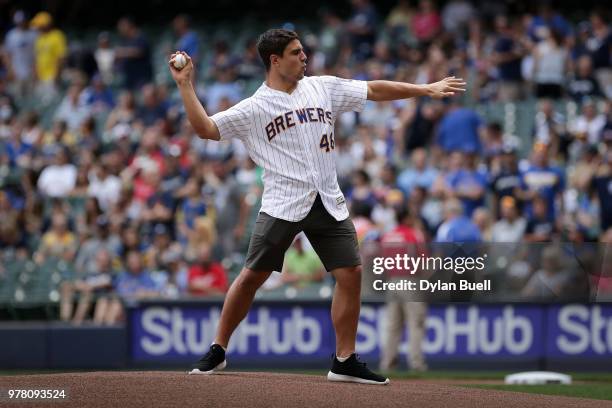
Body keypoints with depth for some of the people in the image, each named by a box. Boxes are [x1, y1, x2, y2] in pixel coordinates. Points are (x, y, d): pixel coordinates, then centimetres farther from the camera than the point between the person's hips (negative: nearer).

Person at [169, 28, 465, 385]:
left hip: (329, 204, 4)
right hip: (283, 205, -4)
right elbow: (206, 128, -6)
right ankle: (218, 351, 8)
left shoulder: (323, 88, 10)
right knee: (252, 276, -5)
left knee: (351, 273, -3)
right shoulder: (253, 108, 0)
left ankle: (345, 361, 6)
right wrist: (185, 85, -12)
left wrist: (426, 90, 10)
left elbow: (374, 90, 13)